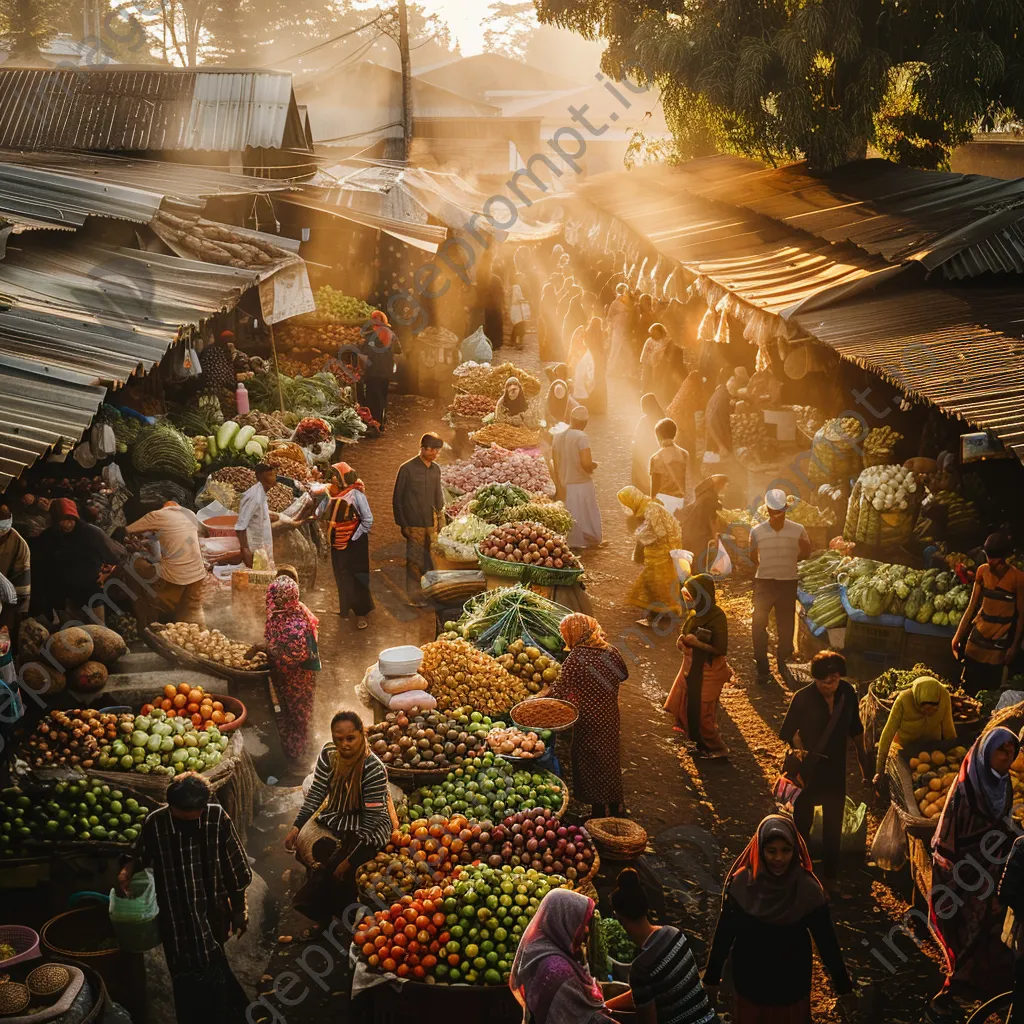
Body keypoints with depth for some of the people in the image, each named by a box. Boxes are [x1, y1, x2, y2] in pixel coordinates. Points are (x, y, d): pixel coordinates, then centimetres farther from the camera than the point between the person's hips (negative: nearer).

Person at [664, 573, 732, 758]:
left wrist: (695, 643, -25)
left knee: (702, 712, 4)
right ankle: (700, 743, 39)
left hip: (707, 672, -8)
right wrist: (683, 641, -4)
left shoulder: (717, 617, -24)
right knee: (687, 707, 20)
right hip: (691, 668, 9)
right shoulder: (696, 613, 0)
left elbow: (721, 649, -24)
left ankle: (717, 749, 23)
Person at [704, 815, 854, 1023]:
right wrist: (712, 977, 0)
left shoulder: (808, 889, -18)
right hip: (750, 981, 1)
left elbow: (826, 940, -9)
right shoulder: (741, 884, -17)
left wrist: (843, 984, -3)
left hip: (792, 983, 0)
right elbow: (724, 933, -7)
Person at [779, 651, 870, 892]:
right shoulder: (803, 698, -20)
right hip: (808, 769, -3)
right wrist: (798, 749, -29)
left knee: (833, 826, 14)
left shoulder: (847, 693, -9)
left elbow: (855, 730, 4)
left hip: (835, 769, 3)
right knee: (802, 822, 10)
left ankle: (831, 876, 29)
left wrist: (864, 764, 9)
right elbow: (789, 731, -10)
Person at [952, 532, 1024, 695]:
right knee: (970, 687, 8)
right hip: (978, 636, 4)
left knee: (990, 687, 1)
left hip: (1000, 641, -4)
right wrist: (958, 634, 7)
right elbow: (972, 606, 6)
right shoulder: (983, 571, -2)